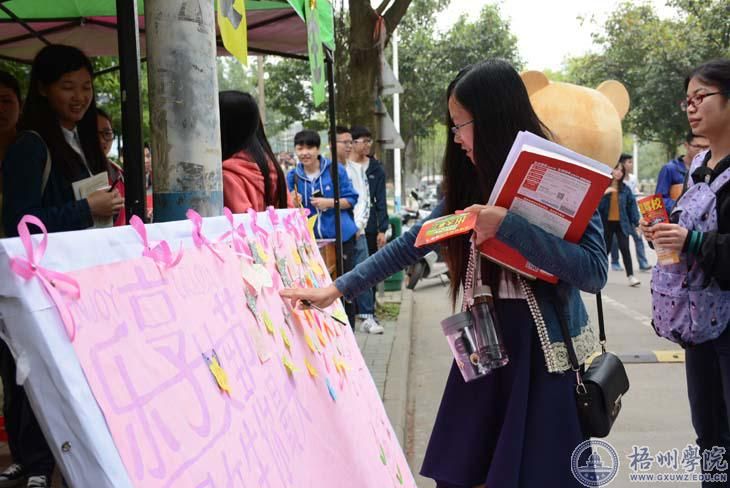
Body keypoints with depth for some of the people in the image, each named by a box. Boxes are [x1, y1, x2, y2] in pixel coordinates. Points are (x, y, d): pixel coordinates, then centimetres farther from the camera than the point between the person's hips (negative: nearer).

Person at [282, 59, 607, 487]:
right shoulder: (470, 184, 9)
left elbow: (595, 272, -19)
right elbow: (411, 244, 13)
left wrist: (508, 225, -27)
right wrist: (338, 289, 10)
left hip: (548, 351, -5)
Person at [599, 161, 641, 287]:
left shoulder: (625, 188, 4)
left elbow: (632, 205, 3)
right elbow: (597, 205, -6)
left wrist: (637, 222, -4)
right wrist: (604, 194, -23)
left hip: (621, 223, 1)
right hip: (607, 223, -1)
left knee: (625, 249, -5)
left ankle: (630, 276, -6)